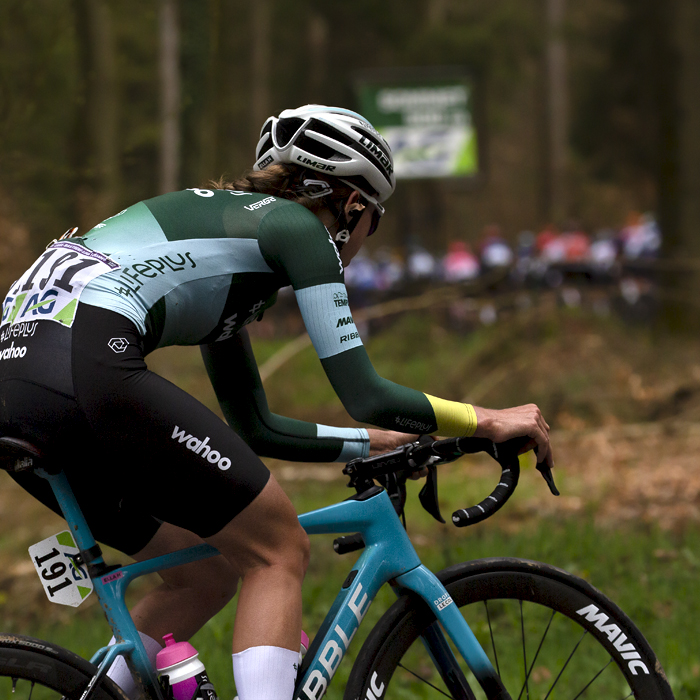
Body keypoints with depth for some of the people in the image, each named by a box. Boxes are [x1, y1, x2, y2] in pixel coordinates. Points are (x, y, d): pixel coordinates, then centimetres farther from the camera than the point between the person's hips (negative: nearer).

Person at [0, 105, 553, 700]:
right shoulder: (296, 225, 7)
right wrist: (486, 421, 11)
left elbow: (256, 428, 36)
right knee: (279, 552, 3)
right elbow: (364, 396, 0)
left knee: (207, 573, 20)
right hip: (86, 364, -9)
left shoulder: (227, 218, 32)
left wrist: (385, 442, 40)